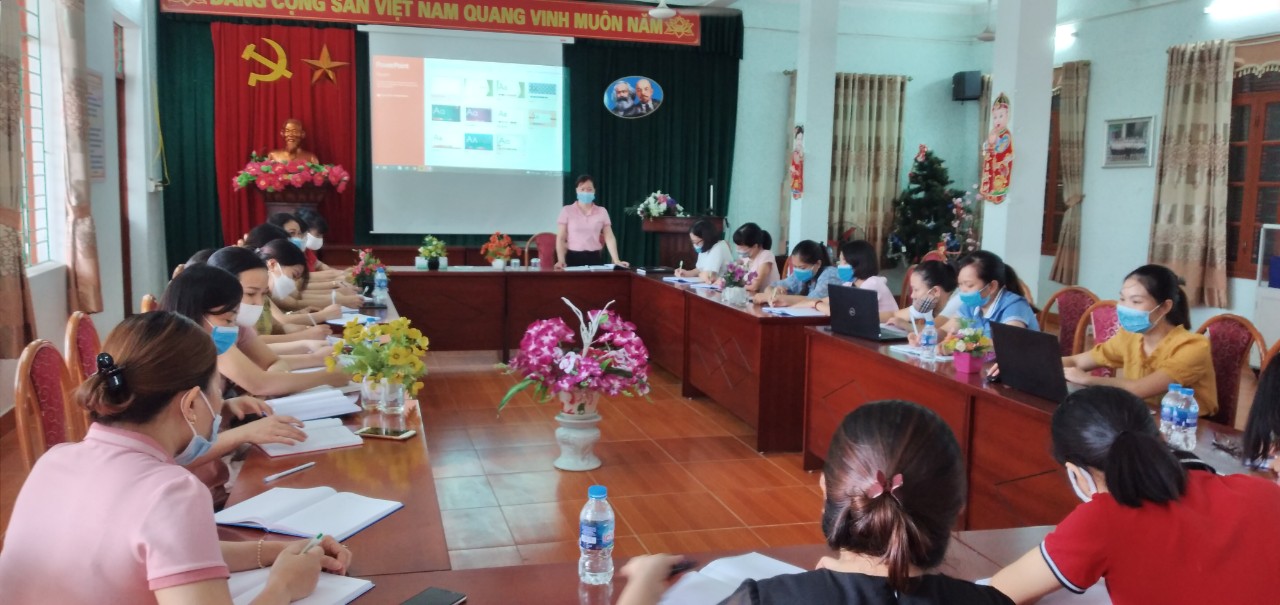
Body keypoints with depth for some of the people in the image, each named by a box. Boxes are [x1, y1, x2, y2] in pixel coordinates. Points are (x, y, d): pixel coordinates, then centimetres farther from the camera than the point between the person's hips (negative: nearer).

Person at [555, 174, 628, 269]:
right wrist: (561, 260, -15)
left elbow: (609, 238, 2)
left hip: (593, 258, 2)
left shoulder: (602, 212, 6)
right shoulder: (567, 211, 1)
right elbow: (561, 238, -2)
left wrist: (616, 261, -10)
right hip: (573, 257, -1)